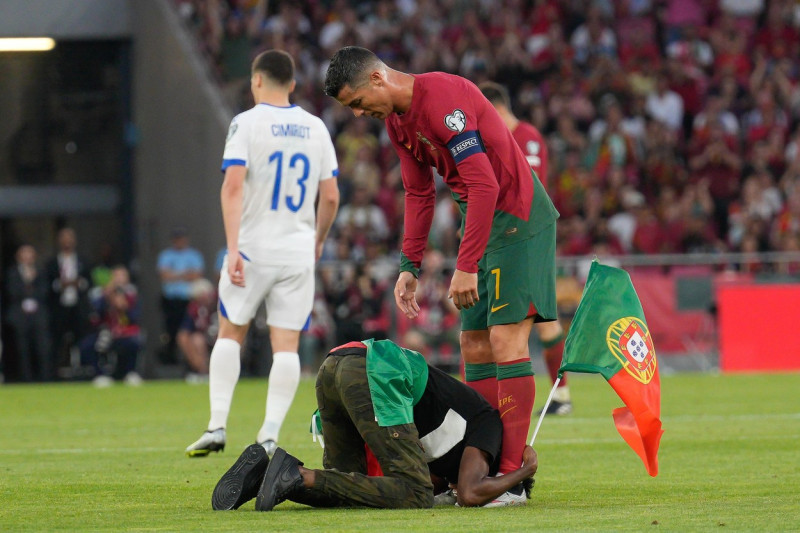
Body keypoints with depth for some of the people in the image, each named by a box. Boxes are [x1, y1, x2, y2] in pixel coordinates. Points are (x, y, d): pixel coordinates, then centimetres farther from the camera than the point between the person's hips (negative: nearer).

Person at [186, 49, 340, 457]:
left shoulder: (246, 123, -6)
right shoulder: (315, 128, 7)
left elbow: (233, 186, -16)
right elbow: (331, 197, 8)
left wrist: (233, 248, -20)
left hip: (253, 247, -2)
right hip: (298, 251, 2)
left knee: (230, 332, 12)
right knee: (286, 344, 3)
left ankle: (217, 426, 6)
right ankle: (269, 435, -3)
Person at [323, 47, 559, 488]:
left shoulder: (442, 99, -22)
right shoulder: (396, 119, 8)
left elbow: (484, 184, -26)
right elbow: (419, 193, 19)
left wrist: (466, 266, -26)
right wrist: (409, 266, 11)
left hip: (517, 217, -10)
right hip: (480, 219, 10)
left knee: (505, 340, -13)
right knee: (473, 344, 7)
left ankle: (512, 476, -14)